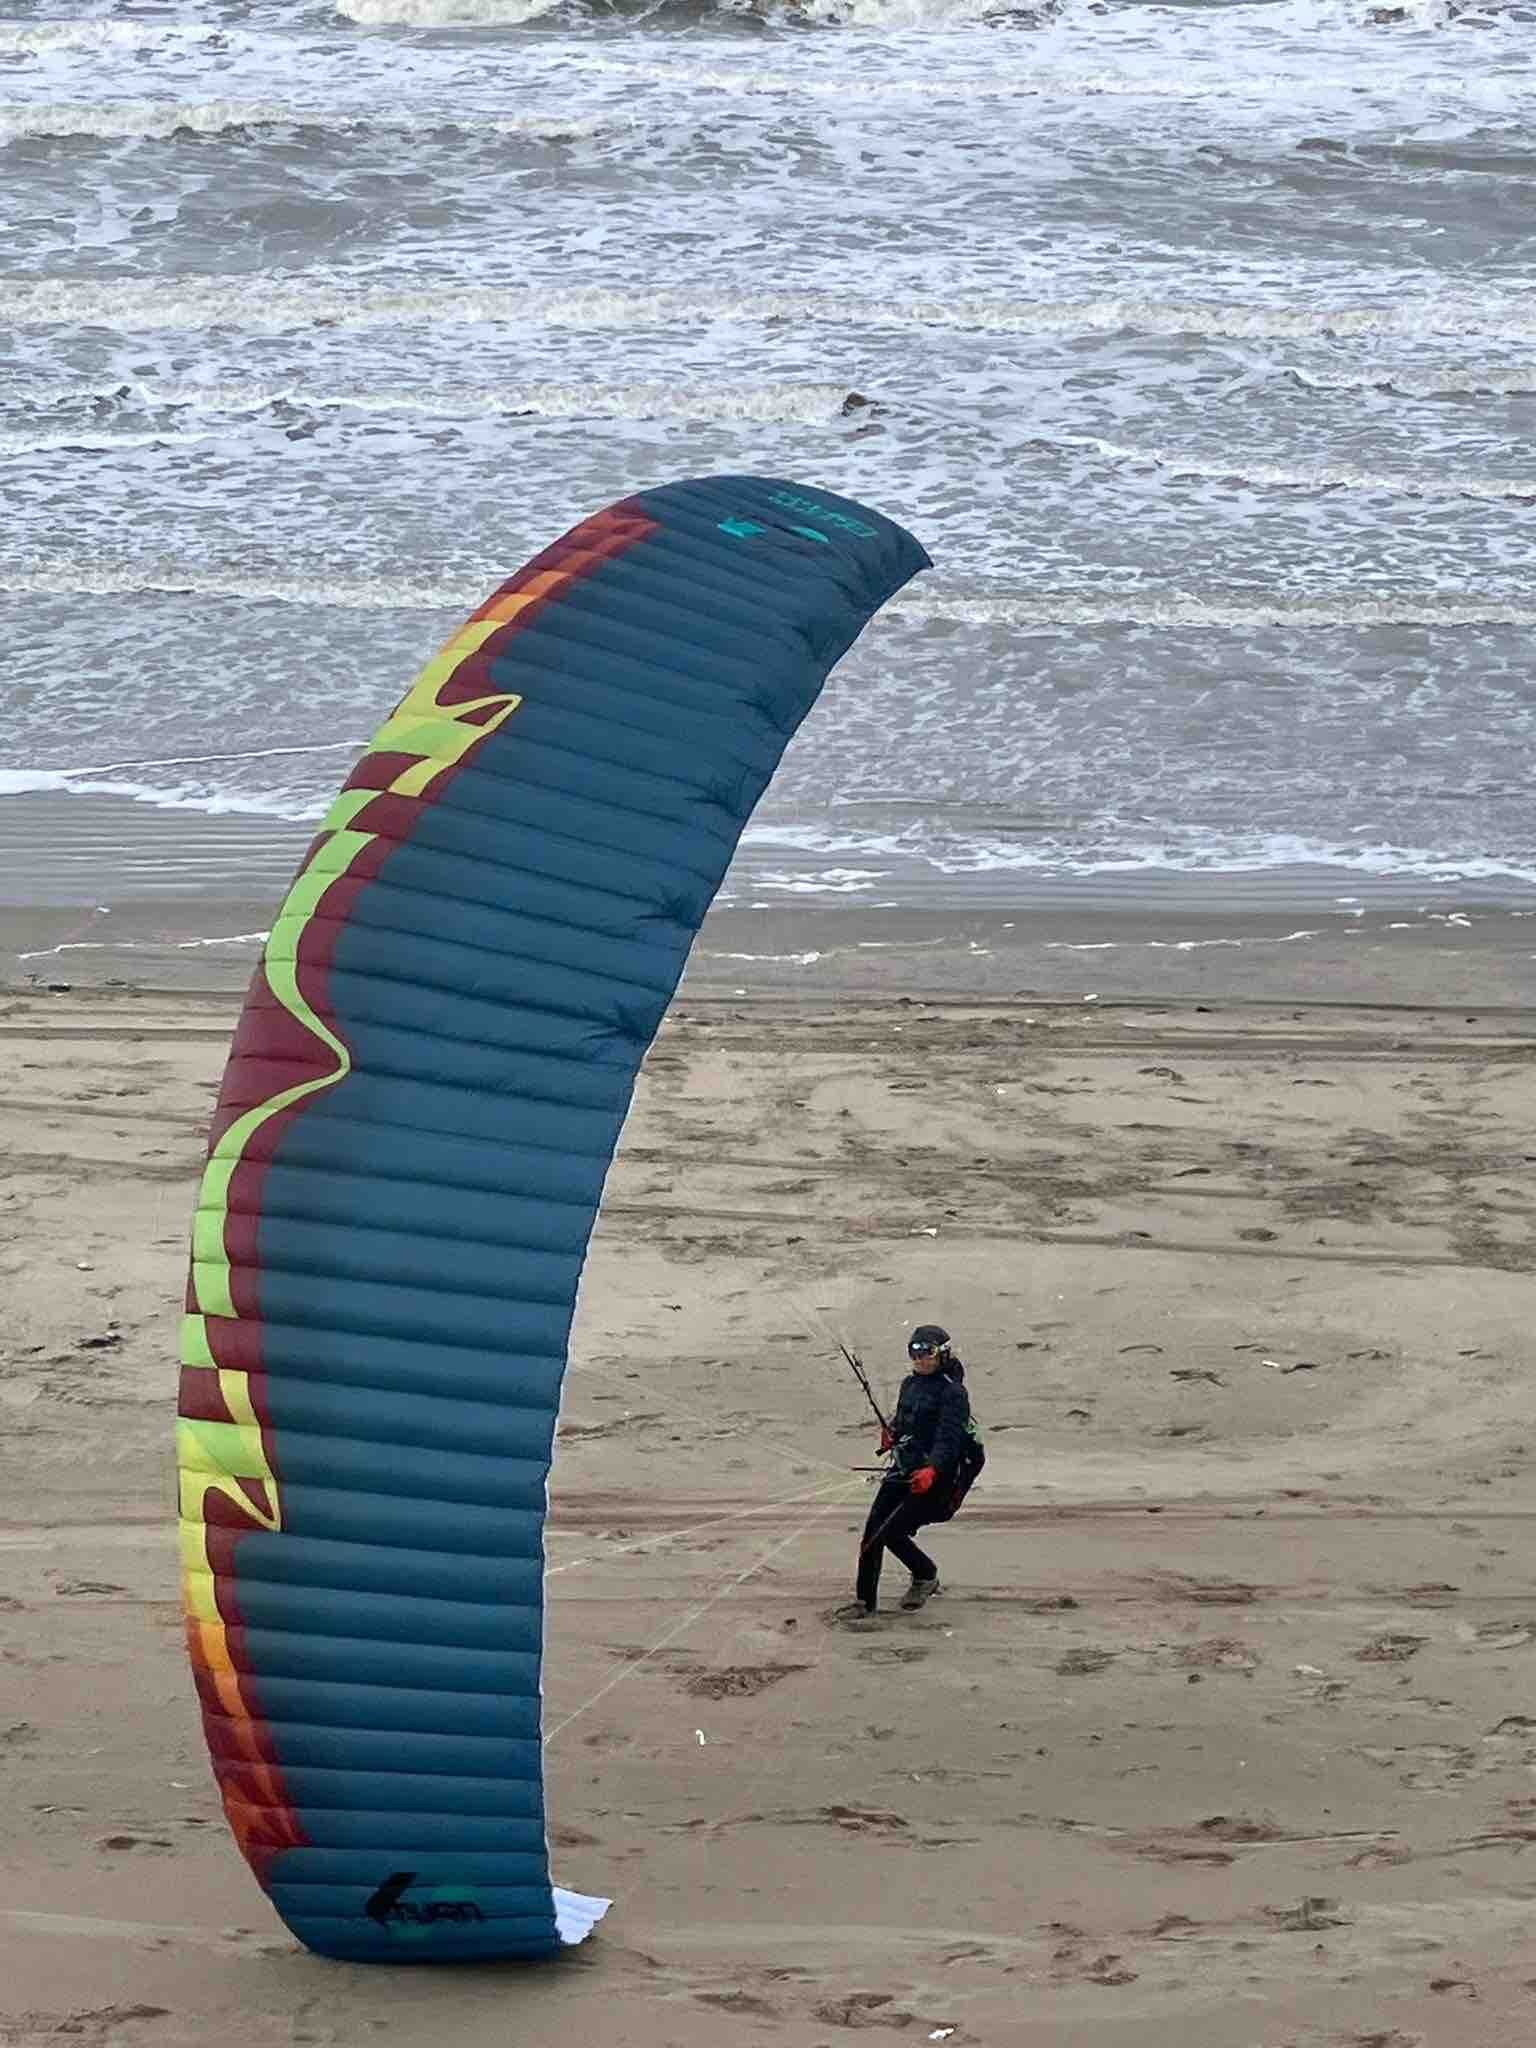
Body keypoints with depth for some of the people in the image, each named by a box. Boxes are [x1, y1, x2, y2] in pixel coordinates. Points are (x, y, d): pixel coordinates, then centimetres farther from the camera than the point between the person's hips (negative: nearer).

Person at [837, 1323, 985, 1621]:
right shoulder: (910, 1384, 11)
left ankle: (926, 1576, 14)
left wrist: (932, 1470, -40)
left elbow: (948, 1440, -24)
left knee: (892, 1531, -14)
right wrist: (891, 1433, 3)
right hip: (904, 1470, 7)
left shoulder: (953, 1392, -13)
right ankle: (865, 1600, 4)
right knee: (873, 1531, -3)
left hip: (936, 1476, -7)